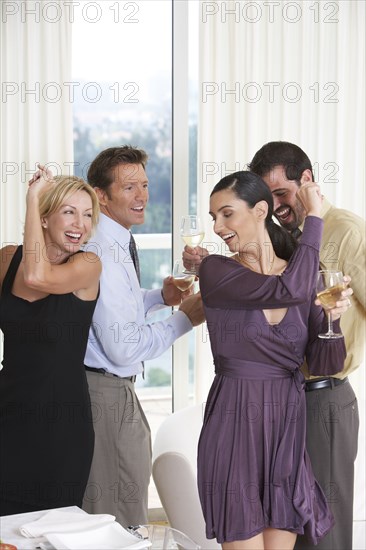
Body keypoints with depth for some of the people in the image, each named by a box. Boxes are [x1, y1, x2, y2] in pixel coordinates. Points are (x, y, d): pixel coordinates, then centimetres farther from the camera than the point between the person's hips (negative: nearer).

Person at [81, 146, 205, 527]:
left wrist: (158, 296, 10)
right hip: (108, 394, -10)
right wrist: (185, 318, -14)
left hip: (115, 390, 10)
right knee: (122, 524, -1)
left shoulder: (115, 245, 10)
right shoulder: (104, 255, -22)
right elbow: (123, 348, -24)